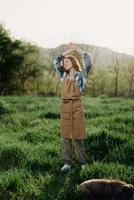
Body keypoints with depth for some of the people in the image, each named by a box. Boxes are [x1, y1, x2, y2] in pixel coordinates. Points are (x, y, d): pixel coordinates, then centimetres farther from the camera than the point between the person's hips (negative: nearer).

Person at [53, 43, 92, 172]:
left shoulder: (81, 75, 3)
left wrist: (77, 49, 1)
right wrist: (69, 49, 15)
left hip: (76, 107, -4)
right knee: (65, 137, 2)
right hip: (64, 107, 4)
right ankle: (67, 163, 7)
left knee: (77, 136, -2)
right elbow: (56, 60, 17)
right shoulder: (64, 76, 15)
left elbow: (88, 61, -9)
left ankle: (82, 163, 8)